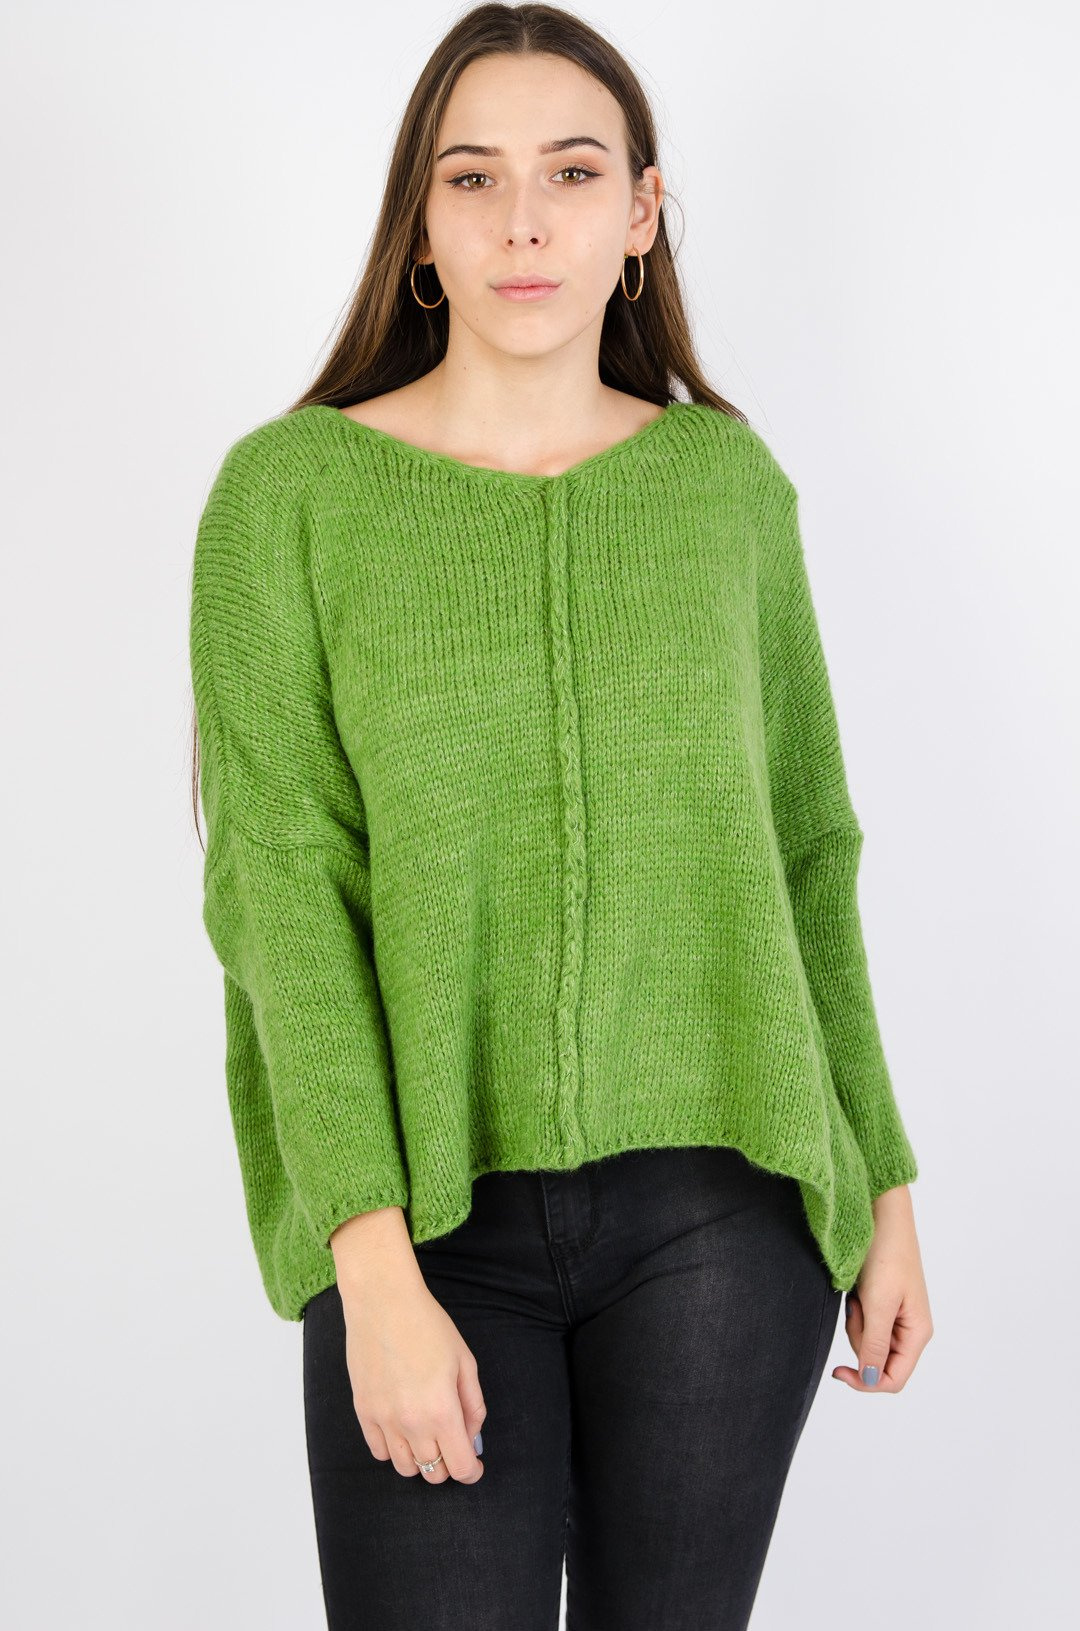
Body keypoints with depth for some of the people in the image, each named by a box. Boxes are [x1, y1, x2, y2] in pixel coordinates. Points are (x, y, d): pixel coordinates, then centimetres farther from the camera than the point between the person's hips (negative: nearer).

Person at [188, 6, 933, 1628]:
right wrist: (375, 1272, -18)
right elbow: (280, 885, -10)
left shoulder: (728, 483, 6)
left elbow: (806, 853, 11)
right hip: (434, 1218, -2)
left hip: (718, 1203, 2)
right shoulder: (290, 493, -3)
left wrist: (883, 1190, 10)